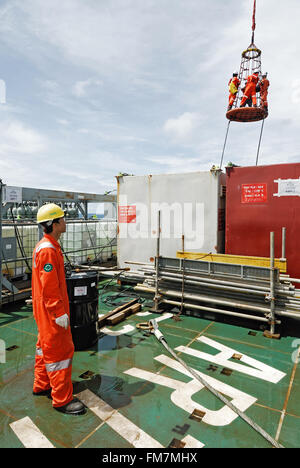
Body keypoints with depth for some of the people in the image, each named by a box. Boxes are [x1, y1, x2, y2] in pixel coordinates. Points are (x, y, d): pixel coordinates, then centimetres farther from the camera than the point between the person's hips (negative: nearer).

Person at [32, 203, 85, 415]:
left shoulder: (44, 246, 9)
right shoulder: (48, 250, -24)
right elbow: (49, 286, -26)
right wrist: (60, 313, -21)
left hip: (45, 309, 11)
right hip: (52, 310, -10)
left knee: (46, 346, 22)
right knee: (60, 350, 0)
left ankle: (42, 385, 39)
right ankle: (62, 399, 14)